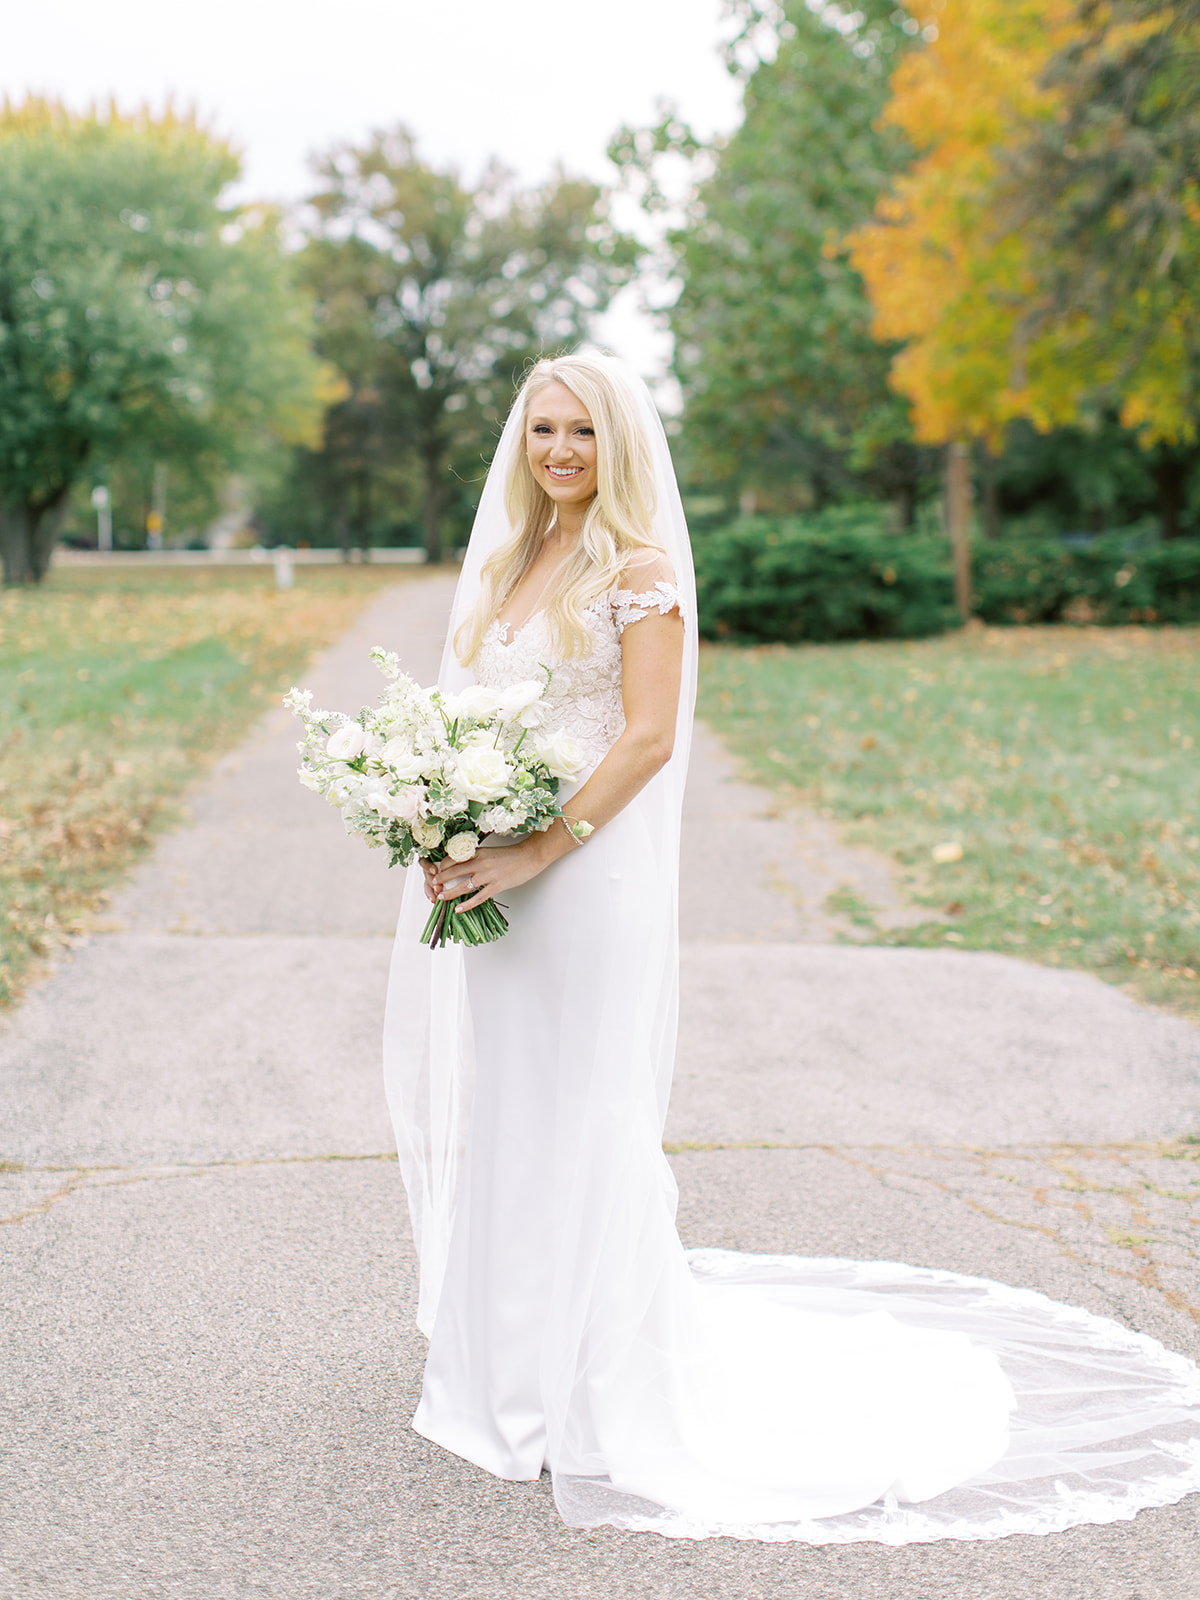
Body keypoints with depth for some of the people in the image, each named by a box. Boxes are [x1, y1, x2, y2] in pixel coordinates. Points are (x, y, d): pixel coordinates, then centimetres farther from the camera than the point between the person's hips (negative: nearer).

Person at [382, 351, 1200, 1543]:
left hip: (587, 880, -7)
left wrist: (537, 853, -20)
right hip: (483, 880, 7)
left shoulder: (640, 569, -7)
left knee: (577, 1121, 0)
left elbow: (649, 737, -15)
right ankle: (506, 1354, 30)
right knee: (488, 1116, 13)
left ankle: (593, 1389, 15)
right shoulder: (507, 561, 14)